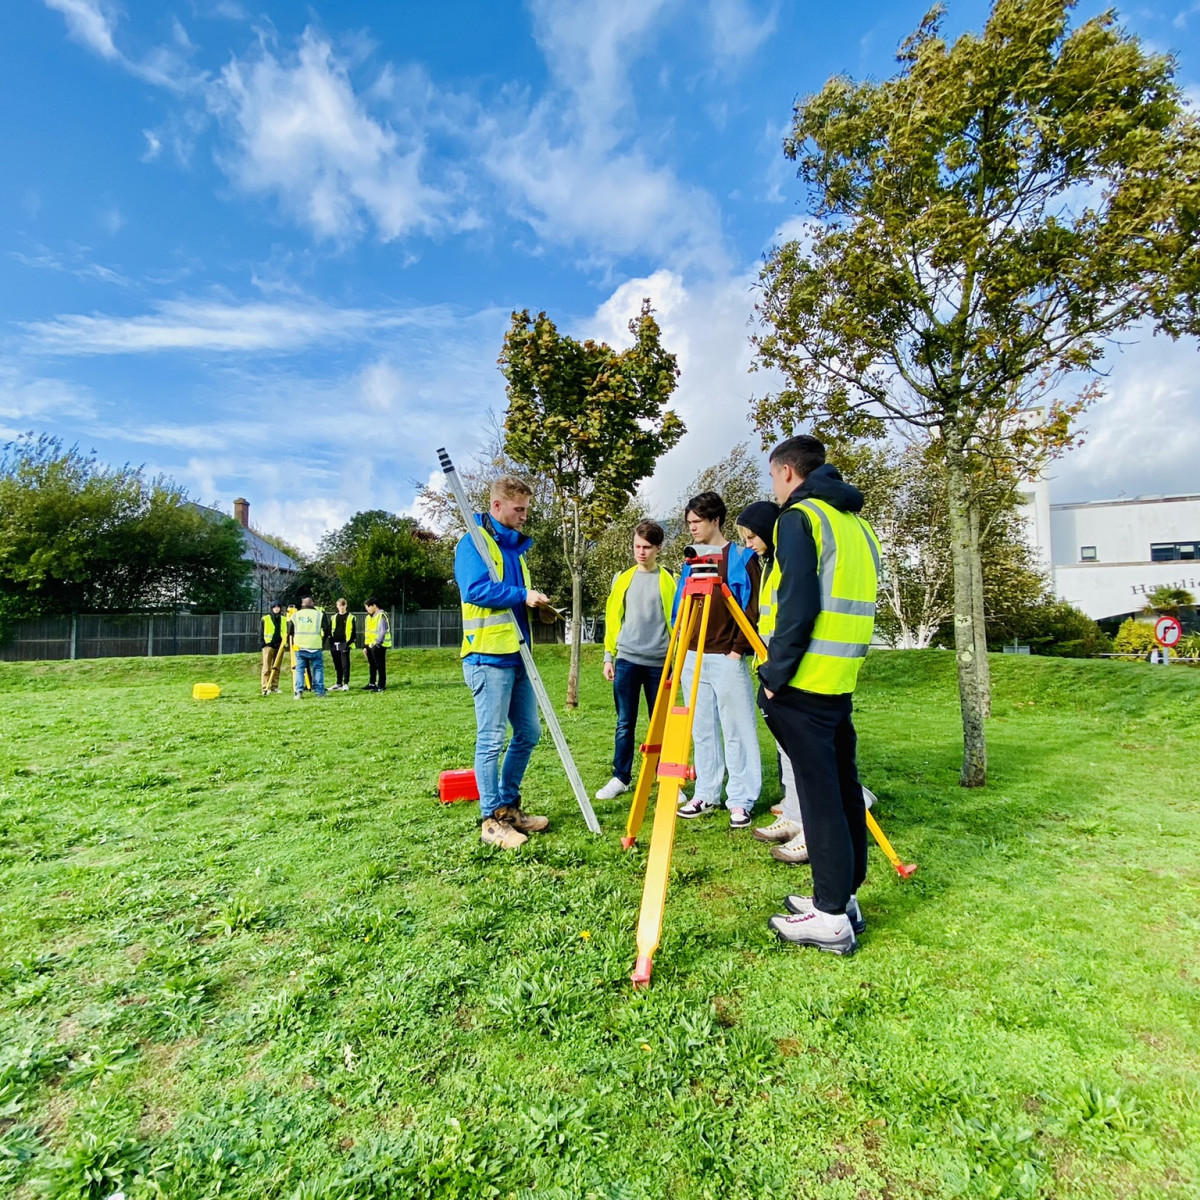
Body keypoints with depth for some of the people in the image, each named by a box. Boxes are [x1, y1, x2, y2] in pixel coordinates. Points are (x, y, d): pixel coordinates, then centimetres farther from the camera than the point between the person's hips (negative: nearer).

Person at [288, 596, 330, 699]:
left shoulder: (295, 615, 8)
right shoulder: (319, 614, -1)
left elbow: (290, 632, 12)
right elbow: (327, 630, -2)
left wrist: (291, 642, 28)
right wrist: (323, 640, 14)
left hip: (299, 648, 2)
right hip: (315, 648, -2)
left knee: (299, 669, 9)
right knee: (318, 668, 6)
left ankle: (298, 691, -2)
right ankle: (320, 691, 4)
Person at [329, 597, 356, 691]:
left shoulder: (350, 617, 0)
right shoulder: (334, 617, 14)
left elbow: (353, 631, -3)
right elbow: (330, 631, 15)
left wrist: (350, 642, -12)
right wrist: (331, 643, 7)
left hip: (345, 644, -5)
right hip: (335, 644, 5)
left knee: (345, 664, -5)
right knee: (337, 665, 10)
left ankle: (346, 683, -1)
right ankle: (339, 684, 17)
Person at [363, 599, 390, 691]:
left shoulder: (381, 616, -12)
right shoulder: (369, 617, 16)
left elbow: (383, 631, -19)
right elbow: (368, 632, 19)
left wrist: (377, 643, -21)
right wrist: (366, 646, 16)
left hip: (378, 645, -9)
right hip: (371, 645, 9)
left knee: (380, 666, -4)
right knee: (372, 665, 16)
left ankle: (381, 685, 1)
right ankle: (372, 683, 26)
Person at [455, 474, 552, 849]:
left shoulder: (516, 547, 19)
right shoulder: (474, 542, -6)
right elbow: (476, 589, -21)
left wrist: (536, 604, 6)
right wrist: (522, 595, -18)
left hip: (517, 655, 9)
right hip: (488, 656, -9)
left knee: (528, 733, 13)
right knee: (491, 739, -3)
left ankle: (509, 805, 27)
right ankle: (491, 819, 9)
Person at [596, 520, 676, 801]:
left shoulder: (668, 580, 3)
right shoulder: (623, 579, 10)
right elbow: (613, 618, 12)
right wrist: (608, 656, 8)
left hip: (658, 662, -2)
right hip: (626, 660, 2)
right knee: (625, 723, 6)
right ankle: (620, 778, 15)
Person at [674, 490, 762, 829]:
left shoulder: (741, 557, -2)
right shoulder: (691, 560, 14)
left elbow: (752, 608, -6)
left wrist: (738, 649, -13)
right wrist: (682, 648, 10)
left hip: (727, 658, -6)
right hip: (694, 657, 6)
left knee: (736, 731, 0)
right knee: (702, 730, 10)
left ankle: (741, 801, 9)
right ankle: (705, 794, 20)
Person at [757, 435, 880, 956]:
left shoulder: (799, 518, -7)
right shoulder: (858, 524, 18)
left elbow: (798, 605, -18)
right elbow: (852, 603, 18)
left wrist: (775, 673, -13)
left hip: (802, 682, -8)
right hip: (842, 680, 9)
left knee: (819, 792, -4)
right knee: (842, 785, 13)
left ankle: (831, 917, 5)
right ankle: (843, 897, 24)